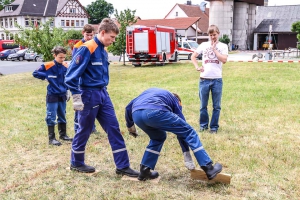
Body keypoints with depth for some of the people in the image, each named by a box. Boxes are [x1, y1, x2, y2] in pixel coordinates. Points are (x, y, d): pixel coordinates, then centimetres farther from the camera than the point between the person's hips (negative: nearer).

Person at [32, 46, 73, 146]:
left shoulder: (65, 66, 1)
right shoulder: (48, 66, -13)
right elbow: (35, 73, -5)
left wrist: (67, 91, 11)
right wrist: (47, 76, -15)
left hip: (62, 95, 5)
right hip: (52, 96, -5)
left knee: (62, 116, 15)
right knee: (51, 118, 0)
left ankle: (63, 135, 28)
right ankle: (51, 138, 7)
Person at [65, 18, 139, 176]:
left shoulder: (103, 50, 10)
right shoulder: (87, 49, -16)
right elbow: (72, 75, -18)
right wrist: (76, 97, -19)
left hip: (103, 94, 8)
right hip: (89, 95, -8)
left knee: (114, 128, 5)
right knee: (84, 131, 7)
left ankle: (122, 166, 11)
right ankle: (76, 163, 28)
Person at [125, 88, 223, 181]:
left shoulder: (150, 91, 42)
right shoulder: (175, 100, 31)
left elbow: (128, 107, 33)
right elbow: (183, 128, 27)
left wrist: (130, 125, 47)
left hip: (136, 114, 5)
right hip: (155, 112, -5)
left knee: (158, 137, 31)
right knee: (189, 132, 9)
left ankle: (144, 171, 30)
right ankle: (208, 168, 4)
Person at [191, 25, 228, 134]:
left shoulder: (223, 46, 4)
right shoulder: (204, 45, 7)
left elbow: (224, 60, -10)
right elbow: (193, 56, 12)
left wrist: (214, 49, -8)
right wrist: (197, 67, -3)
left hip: (217, 80, -1)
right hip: (204, 79, 1)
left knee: (216, 106, 6)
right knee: (203, 105, 10)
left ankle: (214, 126, 18)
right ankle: (203, 124, 26)